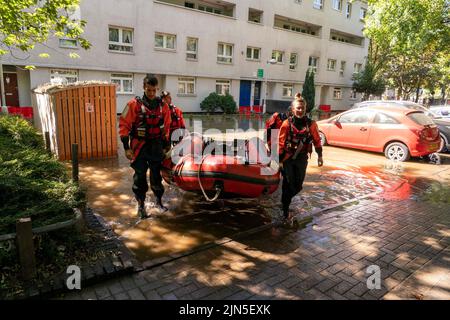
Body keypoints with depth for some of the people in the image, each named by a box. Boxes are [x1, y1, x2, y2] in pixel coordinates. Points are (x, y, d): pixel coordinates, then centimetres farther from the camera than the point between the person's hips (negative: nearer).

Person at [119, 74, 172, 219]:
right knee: (140, 176, 1)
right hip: (139, 145, -2)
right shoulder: (134, 104, -8)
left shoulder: (163, 106, 3)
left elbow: (166, 127, 11)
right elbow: (123, 124, -8)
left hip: (156, 145, 3)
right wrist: (126, 147, -10)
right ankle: (141, 205, 15)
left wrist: (165, 146, 11)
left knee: (156, 174, 9)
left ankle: (159, 200, 26)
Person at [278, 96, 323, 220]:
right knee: (288, 185, 3)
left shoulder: (311, 124, -5)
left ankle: (286, 199, 40)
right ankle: (285, 211, 18)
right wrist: (280, 161, -10)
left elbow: (316, 140, 7)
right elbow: (281, 143, -9)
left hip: (302, 159, 3)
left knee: (298, 186, 10)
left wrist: (320, 156, 9)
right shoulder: (287, 124, -12)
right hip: (288, 159, -3)